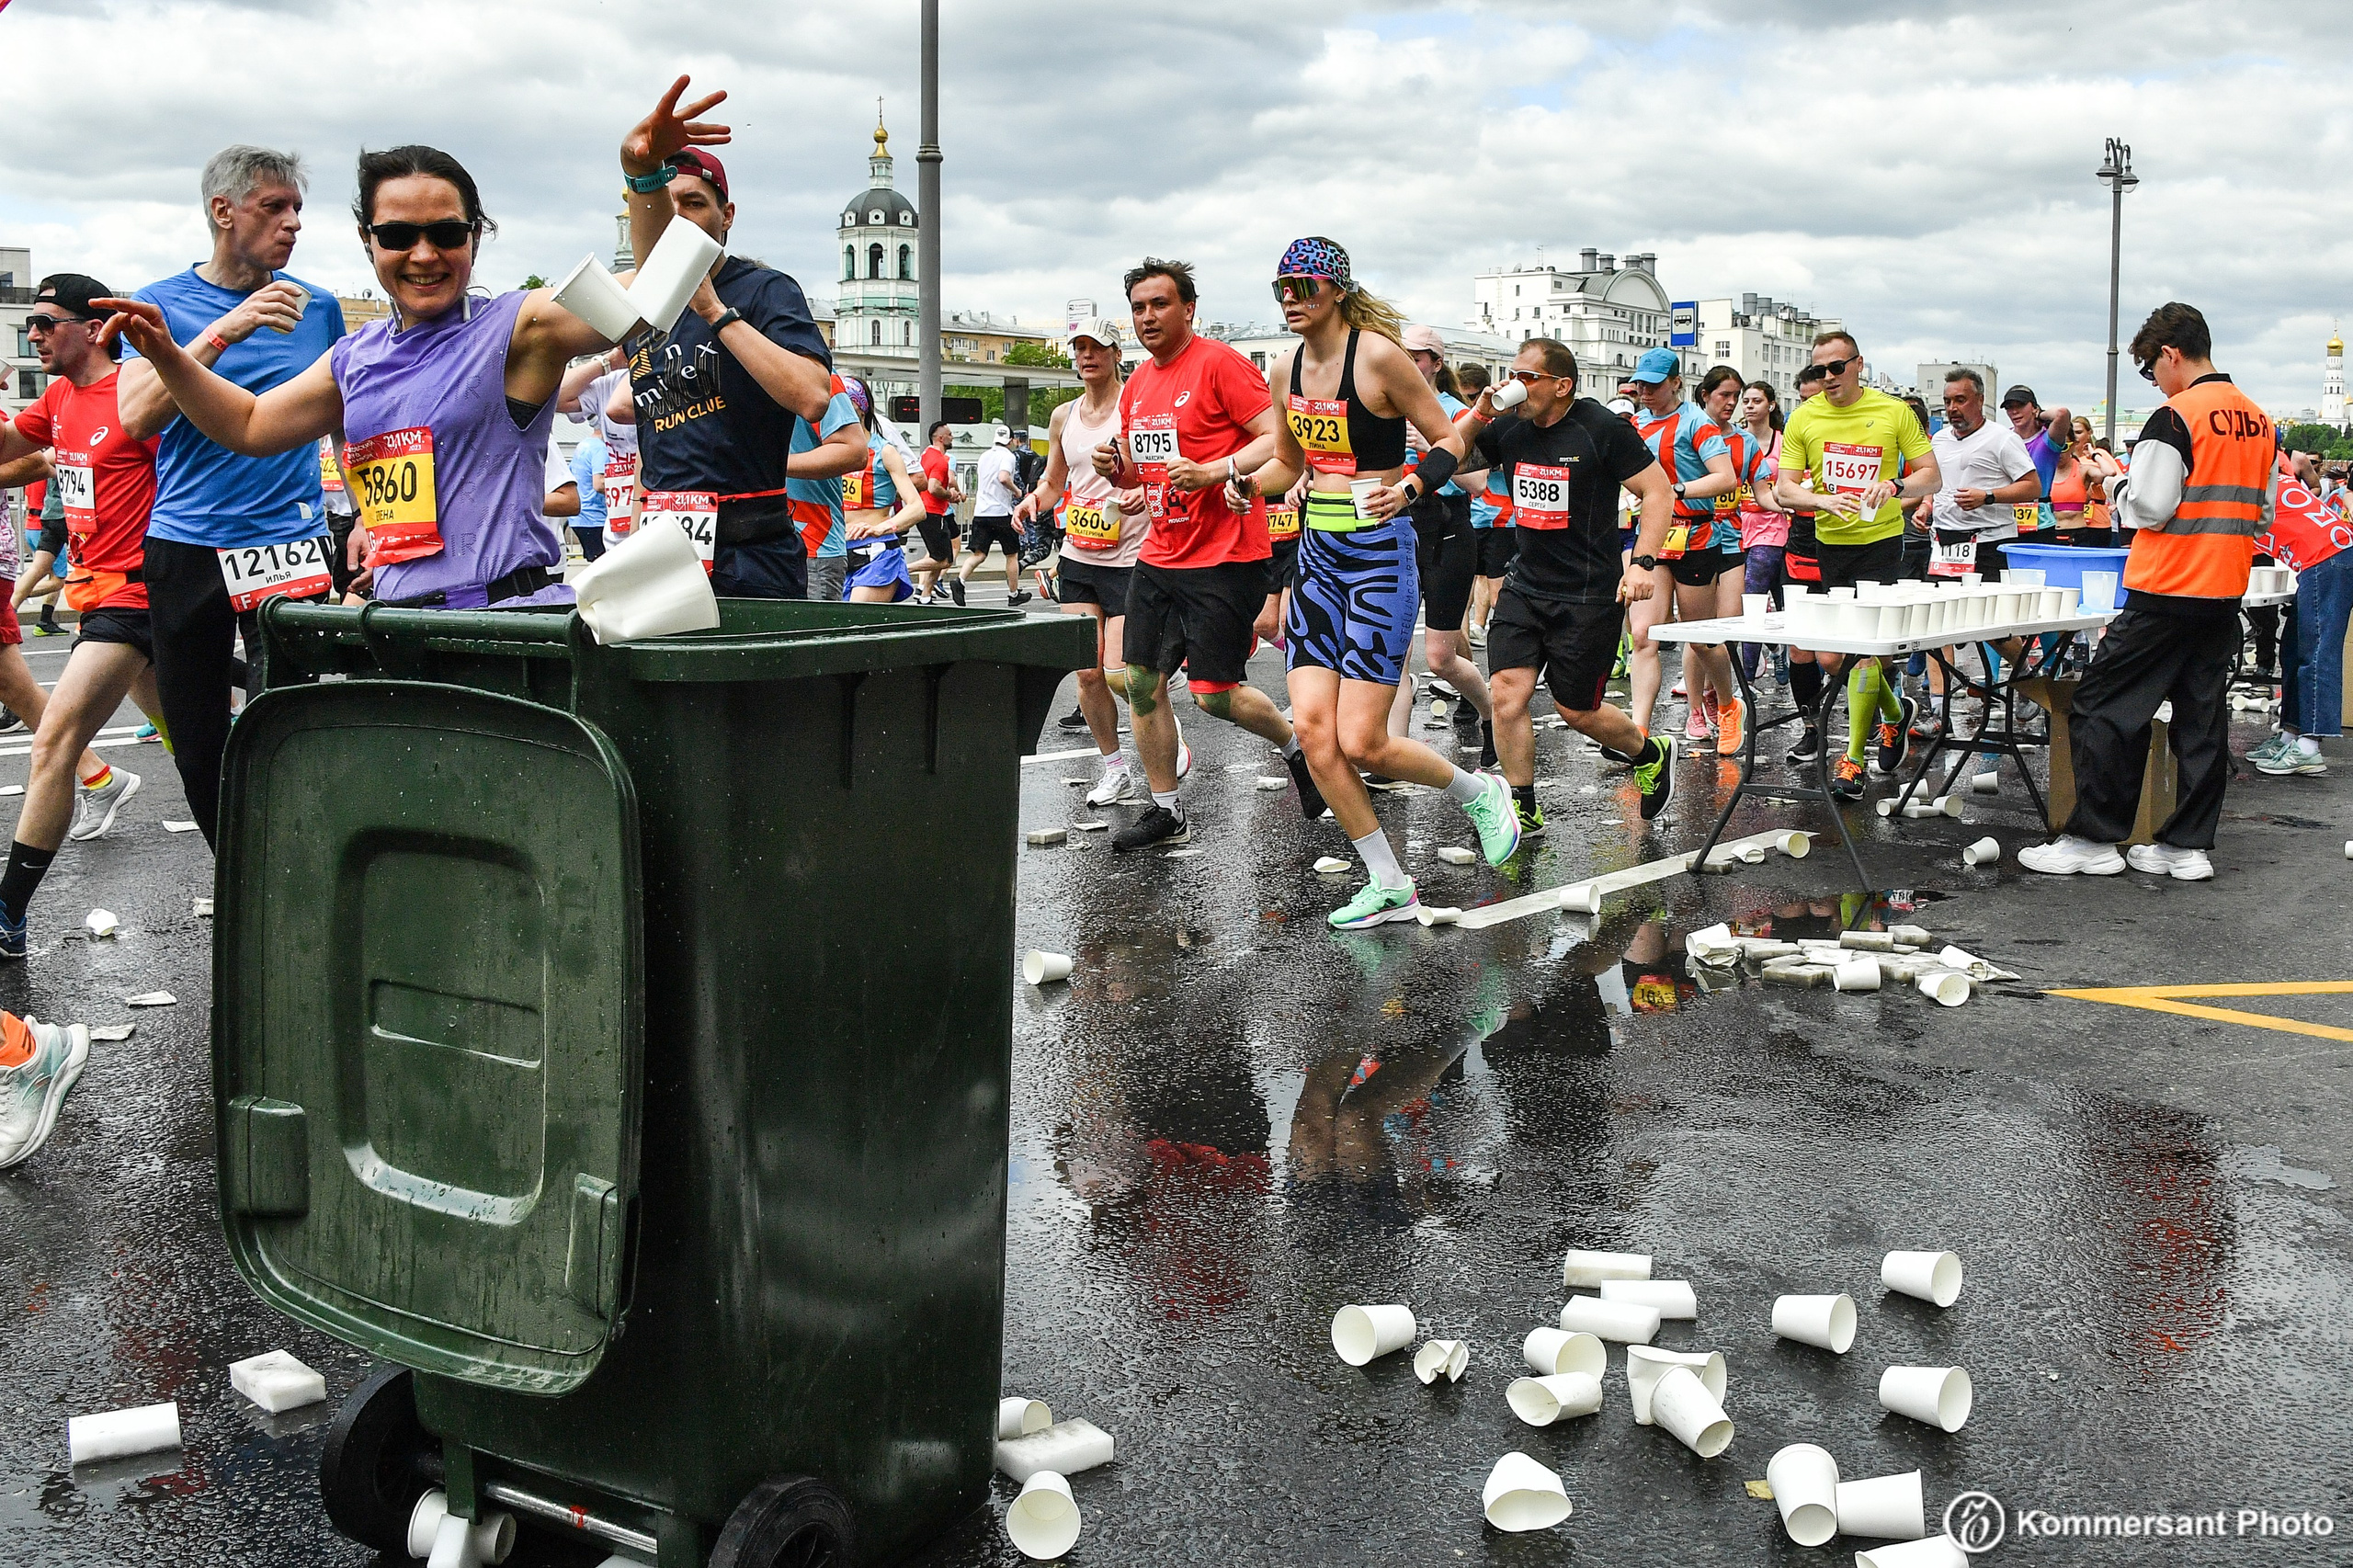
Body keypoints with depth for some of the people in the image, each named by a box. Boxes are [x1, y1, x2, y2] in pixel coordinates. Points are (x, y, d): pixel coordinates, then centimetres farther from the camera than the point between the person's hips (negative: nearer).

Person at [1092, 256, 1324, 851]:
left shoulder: (1219, 363, -10)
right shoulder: (1137, 384, 13)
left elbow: (1278, 440, -16)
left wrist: (1213, 472, -26)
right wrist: (1116, 467, 3)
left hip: (1224, 560, -8)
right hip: (1159, 555, 8)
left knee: (1214, 693, -6)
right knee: (1142, 683, 5)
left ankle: (1298, 747, 21)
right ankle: (1166, 812, 17)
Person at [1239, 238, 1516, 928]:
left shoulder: (1378, 355, -12)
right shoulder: (1285, 370, 8)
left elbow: (1450, 440, -7)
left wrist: (1410, 488, -24)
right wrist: (1246, 482, 1)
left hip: (1379, 551, -7)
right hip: (1317, 554, 7)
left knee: (1361, 742, -8)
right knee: (1313, 727, -4)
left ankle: (1479, 794, 22)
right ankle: (1389, 886, 9)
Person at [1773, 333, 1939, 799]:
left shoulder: (1894, 412, -2)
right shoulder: (1803, 418, 2)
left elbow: (1932, 477, 0)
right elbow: (1784, 489, 0)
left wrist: (1895, 486, -21)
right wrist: (1822, 499, -20)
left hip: (1880, 540, -4)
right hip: (1828, 545, 4)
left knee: (1863, 645, -13)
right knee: (1828, 656, 7)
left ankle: (1853, 759, -5)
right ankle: (1893, 711, 35)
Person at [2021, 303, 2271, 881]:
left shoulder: (2175, 417, -13)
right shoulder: (2258, 421, 11)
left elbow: (2150, 508, -16)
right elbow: (2264, 513, 17)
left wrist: (2118, 486, 2)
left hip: (2165, 592, -8)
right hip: (2225, 594, 8)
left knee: (2102, 708, -1)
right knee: (2203, 715, 10)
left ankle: (2094, 839, 0)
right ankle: (2189, 845, 13)